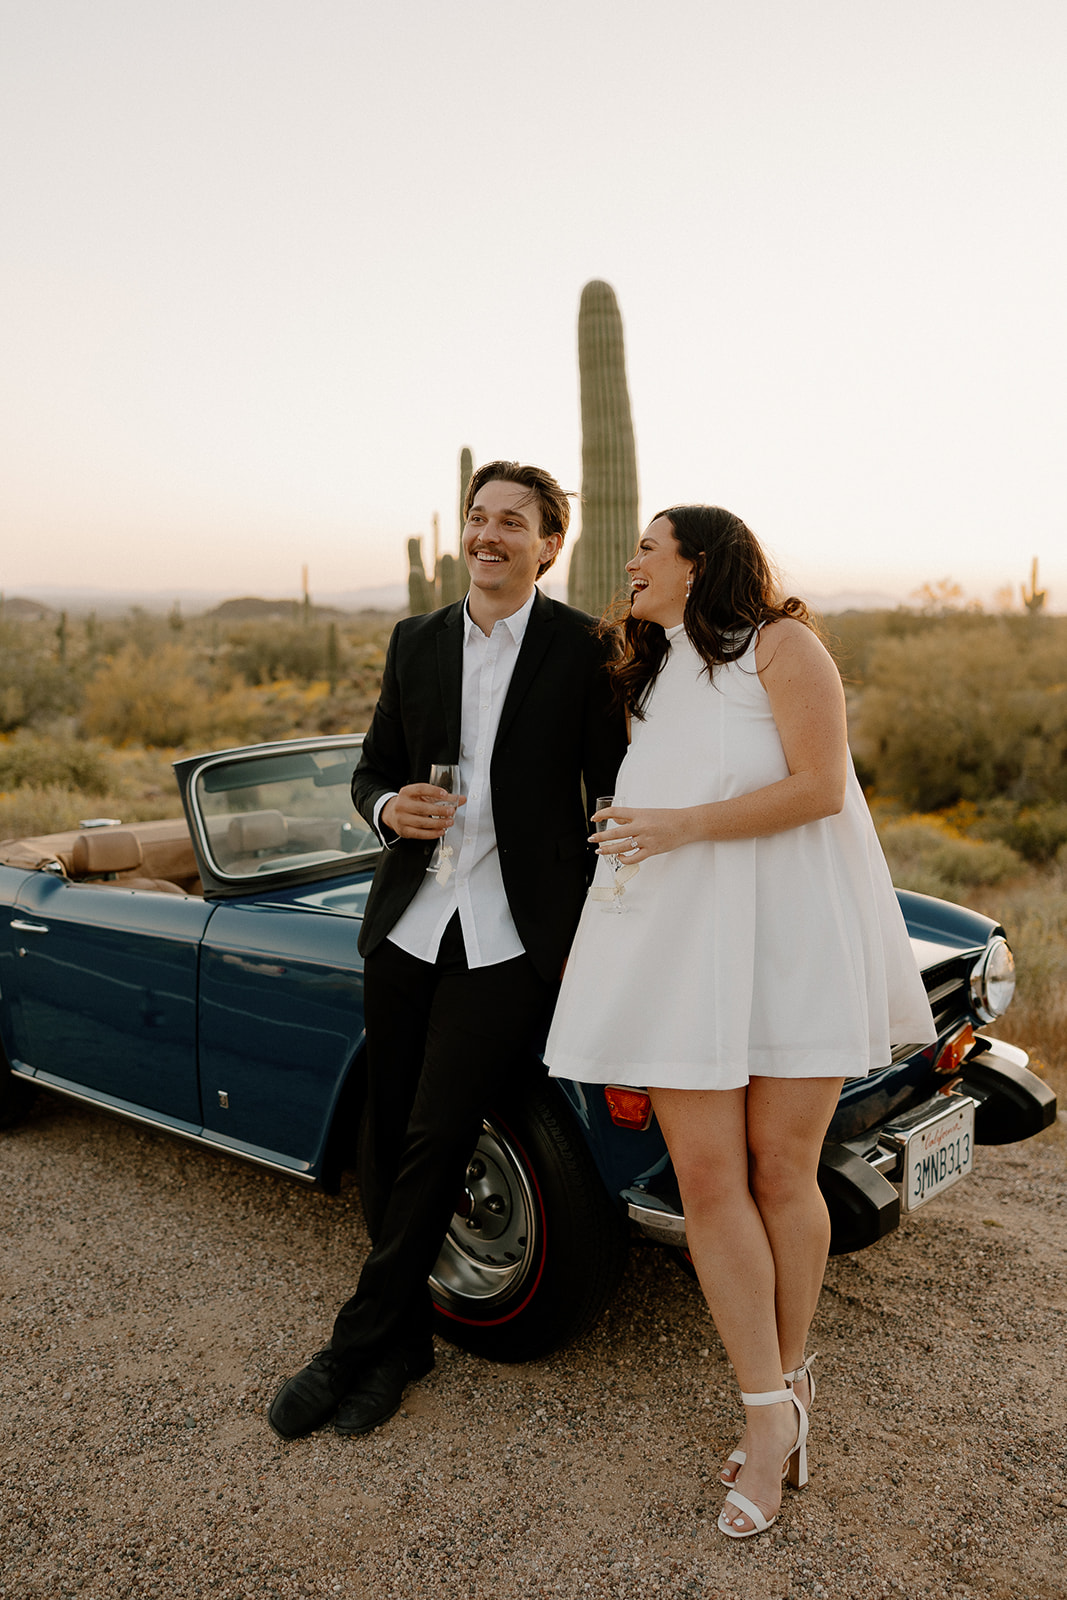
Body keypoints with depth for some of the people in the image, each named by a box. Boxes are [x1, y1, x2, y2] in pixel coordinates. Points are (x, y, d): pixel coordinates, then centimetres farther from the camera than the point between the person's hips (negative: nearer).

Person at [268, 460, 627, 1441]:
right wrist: (390, 807, -10)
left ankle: (359, 1346, 14)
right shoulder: (416, 642, 9)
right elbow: (372, 771, 14)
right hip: (408, 925, 5)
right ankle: (404, 1339, 28)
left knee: (434, 1146, -3)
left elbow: (612, 800, -1)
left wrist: (593, 940, -5)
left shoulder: (583, 649, -2)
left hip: (513, 939, -4)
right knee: (388, 1147, 10)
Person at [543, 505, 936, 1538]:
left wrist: (682, 826, -15)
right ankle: (771, 1413, 10)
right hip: (681, 948, 5)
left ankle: (790, 1378, 24)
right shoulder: (650, 680, 20)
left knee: (783, 1173, 1)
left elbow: (821, 787, -13)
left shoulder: (781, 646, -1)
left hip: (794, 940, -5)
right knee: (706, 1179, -3)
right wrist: (599, 910, 21)